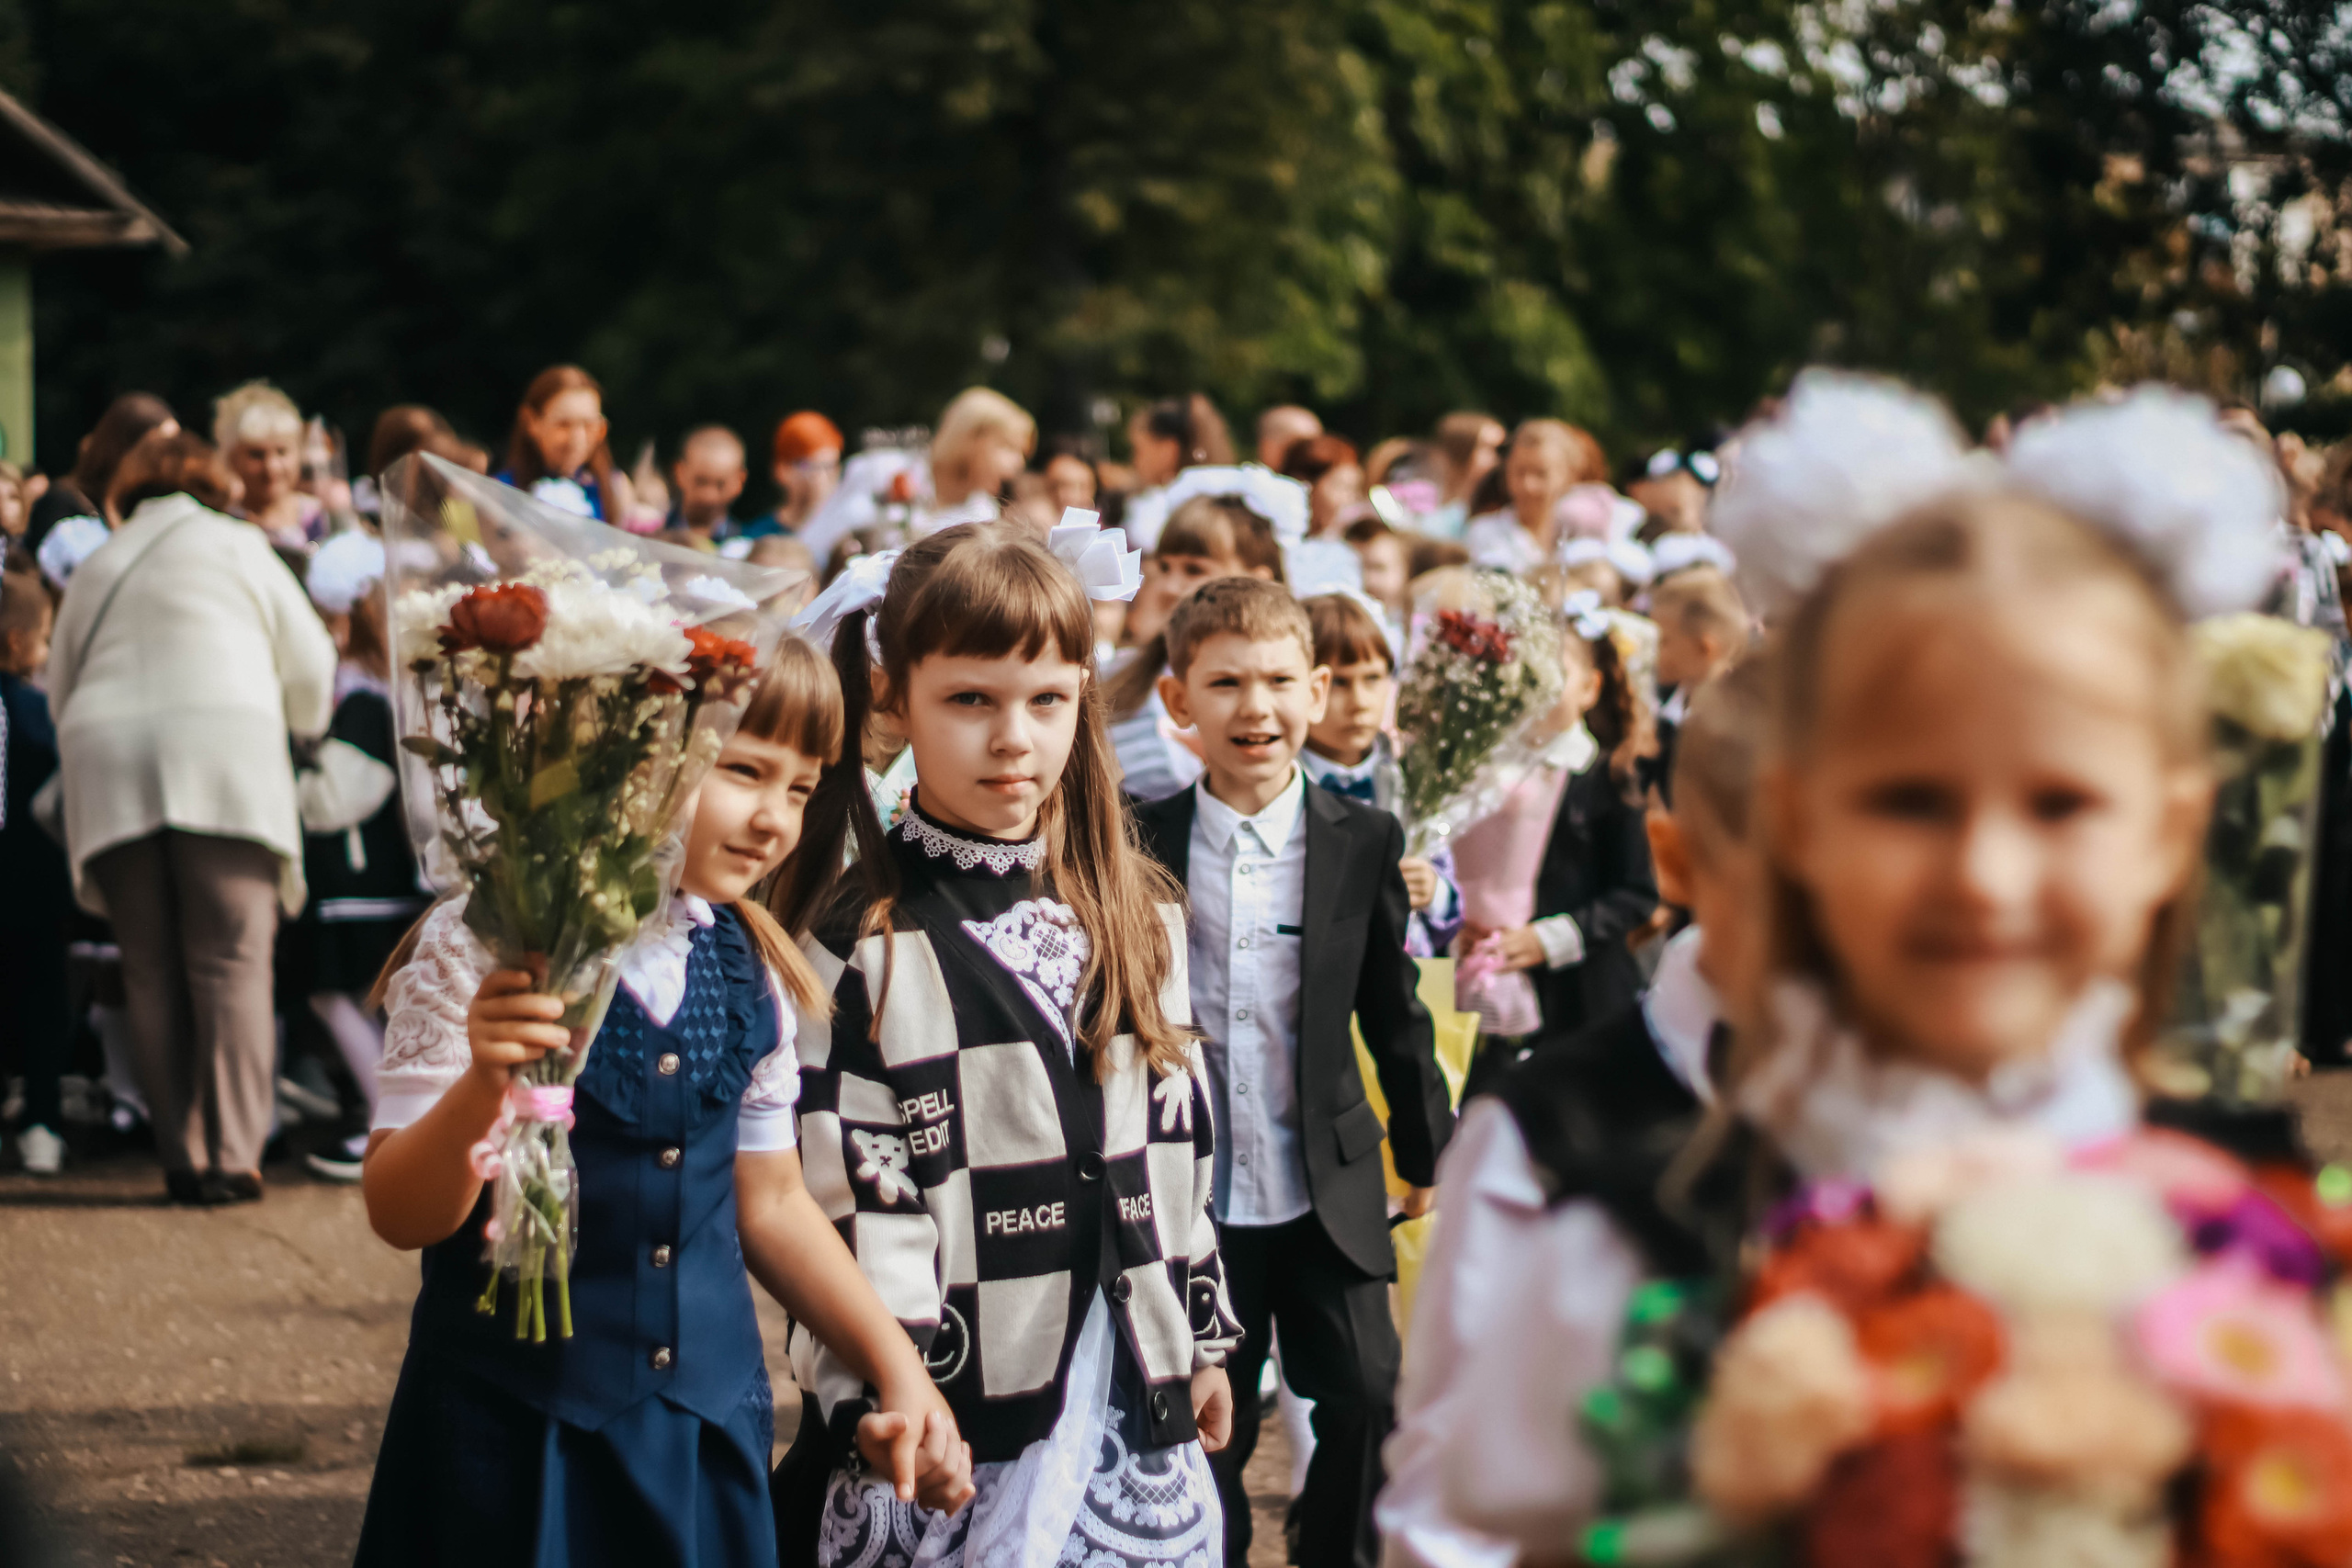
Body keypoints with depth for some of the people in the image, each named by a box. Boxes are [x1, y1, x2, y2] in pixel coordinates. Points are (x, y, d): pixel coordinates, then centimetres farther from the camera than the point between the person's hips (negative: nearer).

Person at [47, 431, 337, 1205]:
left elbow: (60, 689, 22)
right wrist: (303, 721, 35)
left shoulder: (93, 571, 21)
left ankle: (183, 1159, 2)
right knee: (232, 965, -5)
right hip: (223, 760, -3)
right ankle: (233, 1157, -13)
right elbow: (312, 667, 16)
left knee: (152, 975, 5)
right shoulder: (237, 547, 12)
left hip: (107, 772, 3)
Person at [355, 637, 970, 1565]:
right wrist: (482, 1087, -32)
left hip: (709, 1423, 5)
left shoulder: (752, 972, 6)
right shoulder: (483, 951, -11)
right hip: (514, 1431, -5)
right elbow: (400, 1215, -15)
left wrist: (899, 1374, 11)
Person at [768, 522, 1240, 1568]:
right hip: (959, 1401, -4)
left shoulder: (1139, 915, 8)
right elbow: (848, 1196, -11)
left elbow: (1180, 1144, 14)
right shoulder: (862, 941, -8)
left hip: (1133, 1391, 5)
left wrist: (1203, 1340, 15)